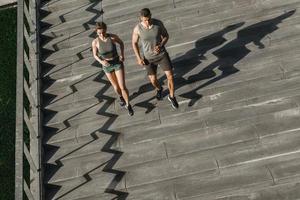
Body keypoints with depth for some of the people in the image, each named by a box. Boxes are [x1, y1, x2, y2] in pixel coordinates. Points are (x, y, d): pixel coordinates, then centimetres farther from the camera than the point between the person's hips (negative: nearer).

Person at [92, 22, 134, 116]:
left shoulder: (113, 36, -20)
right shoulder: (95, 42, -19)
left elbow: (121, 43, 1)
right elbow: (95, 55, -3)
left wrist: (122, 55, -13)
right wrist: (101, 62, -24)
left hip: (118, 63, -1)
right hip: (107, 66, 1)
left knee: (123, 87, -6)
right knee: (116, 86, 19)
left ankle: (128, 105, 19)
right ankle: (121, 97, 54)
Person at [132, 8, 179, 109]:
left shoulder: (158, 23, -19)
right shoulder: (137, 28, -21)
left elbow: (166, 36, -4)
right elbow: (134, 43, -4)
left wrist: (160, 46, -24)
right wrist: (139, 58, -10)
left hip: (162, 54, 0)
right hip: (149, 57, 0)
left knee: (170, 76, -3)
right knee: (153, 80, 9)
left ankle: (172, 97, 22)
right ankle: (159, 89, 48)